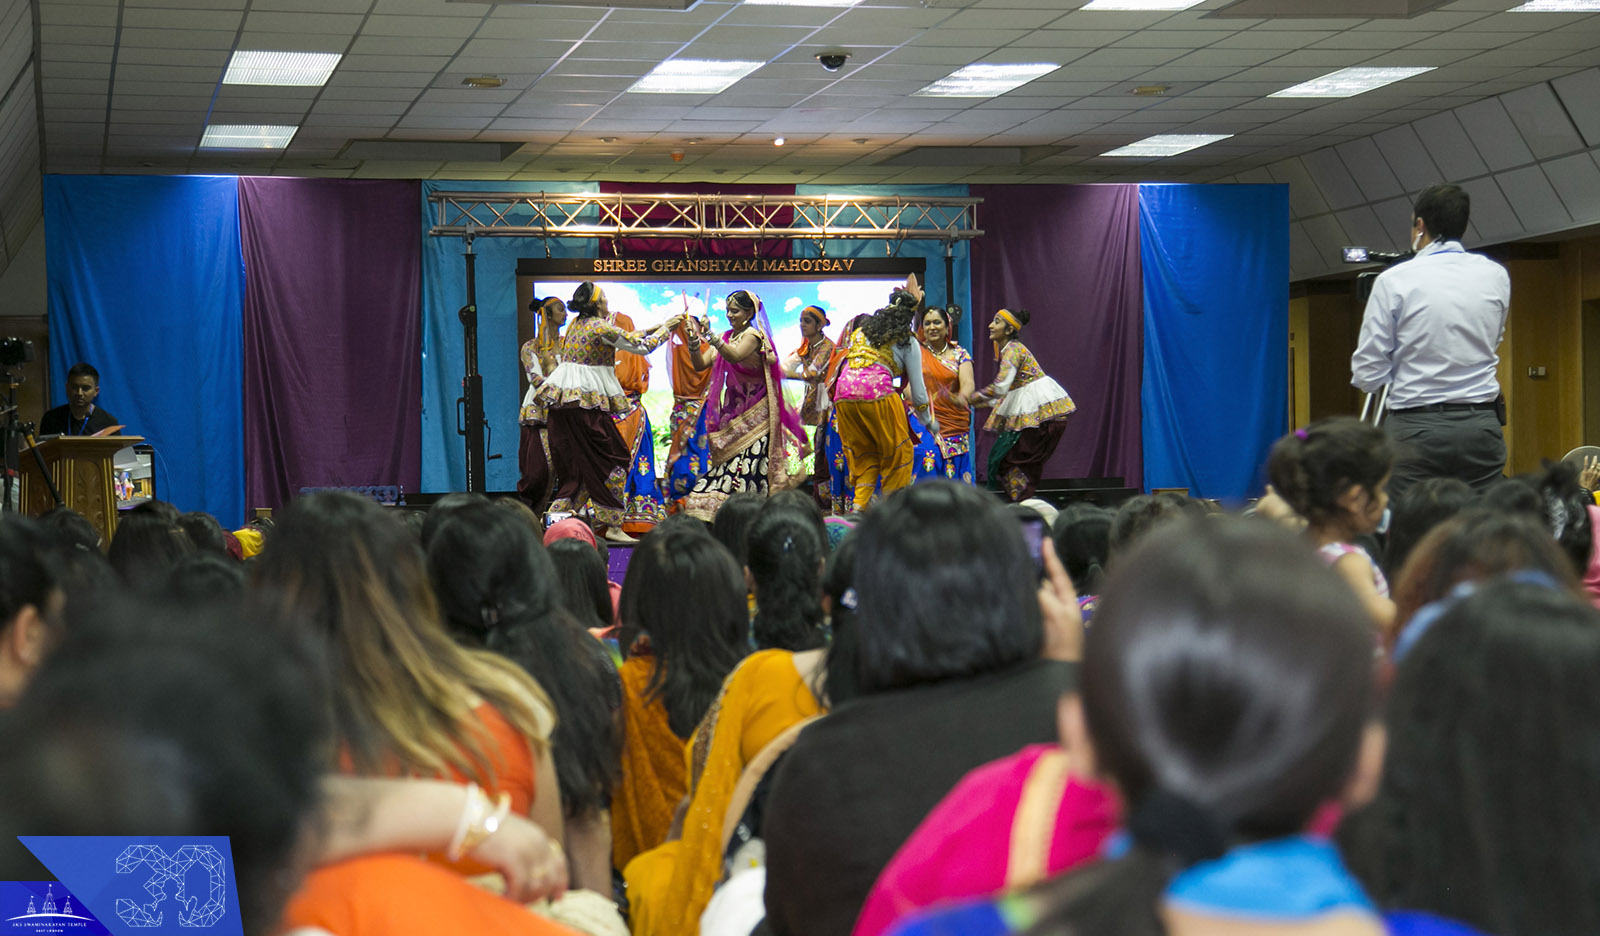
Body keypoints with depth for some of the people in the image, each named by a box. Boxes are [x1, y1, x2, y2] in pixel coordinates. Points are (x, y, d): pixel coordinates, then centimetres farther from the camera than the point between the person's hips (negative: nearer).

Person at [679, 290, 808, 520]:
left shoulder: (753, 335, -9)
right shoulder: (726, 337, 12)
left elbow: (735, 356, -28)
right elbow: (701, 364, 5)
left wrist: (709, 335, -34)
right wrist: (694, 339, -10)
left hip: (755, 412, -7)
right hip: (733, 410, 7)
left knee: (749, 461, -13)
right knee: (726, 461, 4)